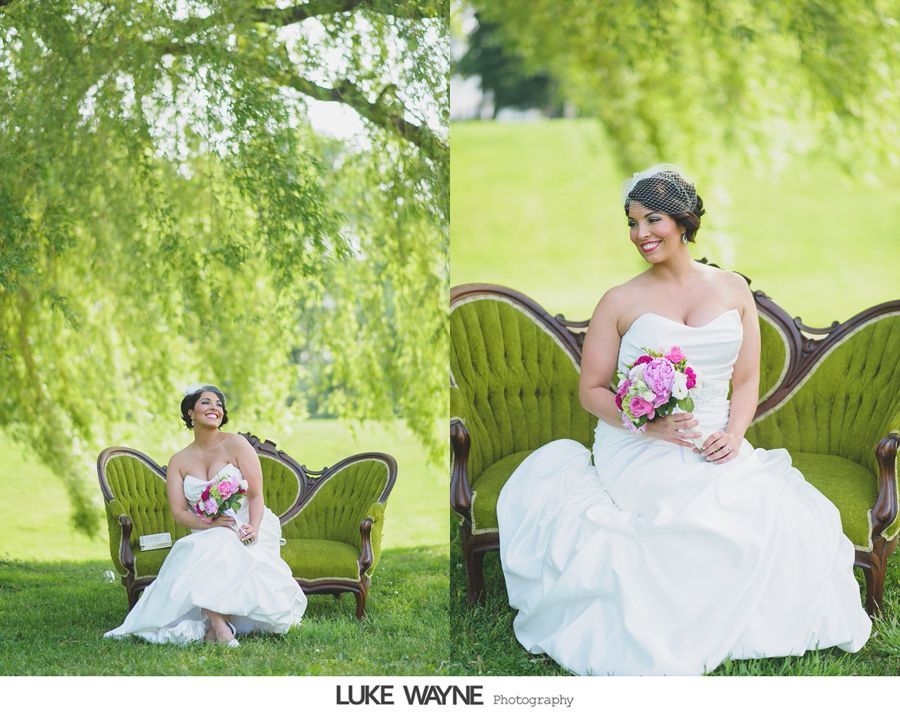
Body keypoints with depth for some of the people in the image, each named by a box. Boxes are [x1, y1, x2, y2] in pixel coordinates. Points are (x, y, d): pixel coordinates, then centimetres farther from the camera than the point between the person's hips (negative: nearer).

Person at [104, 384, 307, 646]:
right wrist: (210, 523, -21)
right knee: (198, 553, -33)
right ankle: (219, 625, -37)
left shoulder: (235, 444, 1)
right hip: (207, 535, 2)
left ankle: (216, 620, -28)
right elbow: (179, 512, 0)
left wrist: (253, 528, -25)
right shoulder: (178, 462, 10)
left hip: (249, 529, -2)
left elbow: (256, 494, -5)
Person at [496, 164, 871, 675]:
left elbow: (747, 380, 11)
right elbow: (592, 389, 3)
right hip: (640, 450, -3)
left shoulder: (733, 289, 10)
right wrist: (647, 424, -15)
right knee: (713, 518, -33)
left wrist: (733, 433, -9)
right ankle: (686, 635, -11)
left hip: (717, 447, 3)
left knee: (787, 515, -24)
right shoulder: (621, 302, 2)